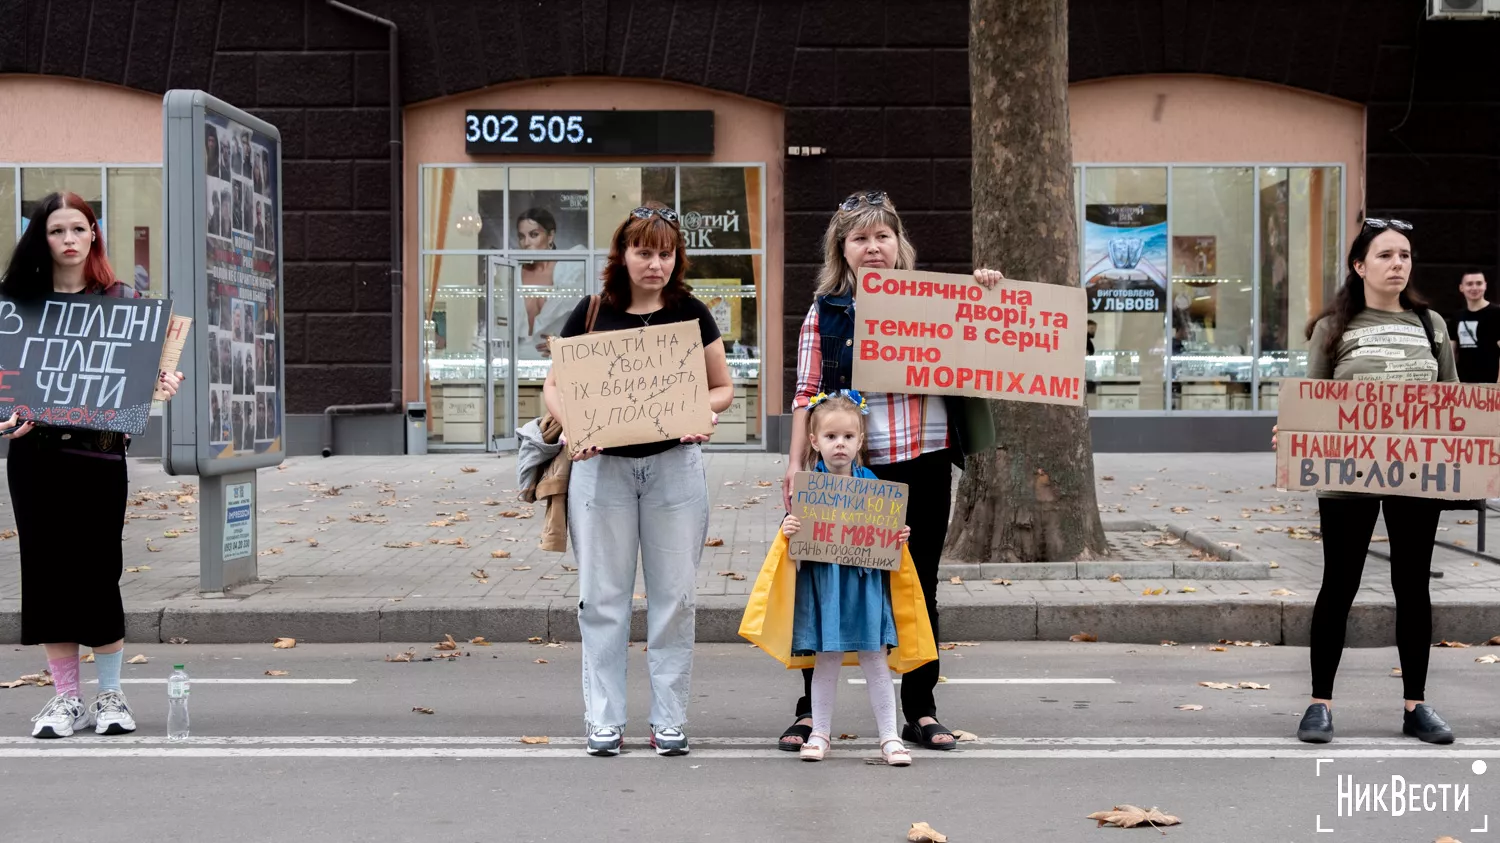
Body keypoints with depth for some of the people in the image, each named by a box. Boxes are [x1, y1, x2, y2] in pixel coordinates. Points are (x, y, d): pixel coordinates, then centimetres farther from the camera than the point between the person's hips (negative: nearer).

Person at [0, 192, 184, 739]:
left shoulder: (121, 299, 5)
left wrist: (161, 383, -17)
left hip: (99, 451, -2)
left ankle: (110, 695, 12)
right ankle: (66, 699, 13)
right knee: (46, 570, 4)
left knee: (97, 571, -2)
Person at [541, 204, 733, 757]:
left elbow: (723, 387, 12)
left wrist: (700, 413, -10)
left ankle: (669, 719, 12)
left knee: (674, 594, 3)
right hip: (602, 463, 0)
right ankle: (604, 719, 10)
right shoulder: (592, 313, 3)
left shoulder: (691, 313, 5)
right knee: (603, 595, 2)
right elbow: (554, 385, 7)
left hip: (675, 463, 1)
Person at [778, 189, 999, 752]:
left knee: (919, 590, 8)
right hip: (850, 470, -1)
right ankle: (811, 712, 11)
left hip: (926, 467, 1)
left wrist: (987, 294, -1)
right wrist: (796, 464, -3)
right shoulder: (826, 312, 6)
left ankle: (921, 713, 18)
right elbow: (807, 394, 4)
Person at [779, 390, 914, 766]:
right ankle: (820, 732, 19)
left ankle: (890, 737, 9)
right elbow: (795, 527, 1)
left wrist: (900, 536, -7)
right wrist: (788, 530, -20)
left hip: (864, 581, 1)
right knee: (827, 660, 6)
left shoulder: (870, 482, 4)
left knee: (875, 660, 4)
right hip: (822, 581, -1)